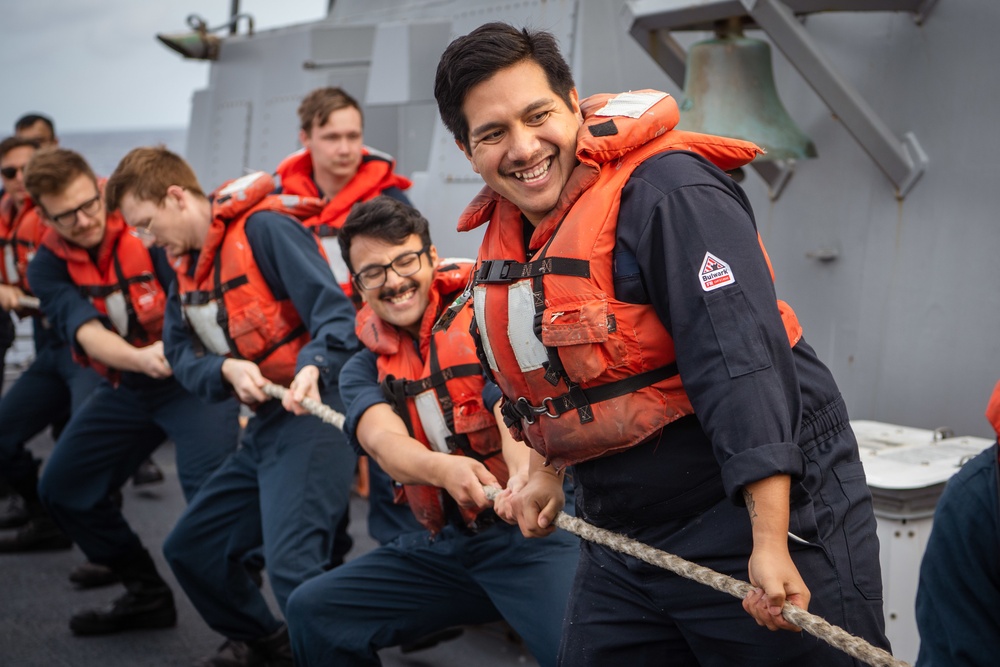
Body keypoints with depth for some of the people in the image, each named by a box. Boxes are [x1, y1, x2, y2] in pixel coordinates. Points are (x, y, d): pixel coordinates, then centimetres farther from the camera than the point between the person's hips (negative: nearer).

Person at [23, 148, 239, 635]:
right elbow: (85, 331, -21)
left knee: (208, 492, -26)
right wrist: (140, 358, -41)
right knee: (61, 490, 13)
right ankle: (147, 595, 27)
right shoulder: (47, 267, -5)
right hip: (127, 386, 7)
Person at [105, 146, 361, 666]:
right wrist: (227, 369, -15)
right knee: (189, 549, 18)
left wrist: (313, 368, -38)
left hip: (312, 414, -10)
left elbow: (335, 311, -20)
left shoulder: (264, 227, -13)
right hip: (263, 424, 10)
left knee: (292, 567, -24)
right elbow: (180, 352, 6)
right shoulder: (188, 262, 14)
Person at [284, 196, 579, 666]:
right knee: (312, 611, 2)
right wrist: (444, 468, -38)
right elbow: (384, 442, -14)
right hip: (445, 544, 5)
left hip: (531, 528, -5)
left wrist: (526, 477, -46)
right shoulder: (364, 369, 7)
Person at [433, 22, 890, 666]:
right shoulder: (505, 229, 7)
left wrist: (770, 542, -30)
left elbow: (739, 362, -27)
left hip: (761, 515, -7)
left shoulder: (665, 194, -19)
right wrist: (546, 470, 20)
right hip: (625, 542, 8)